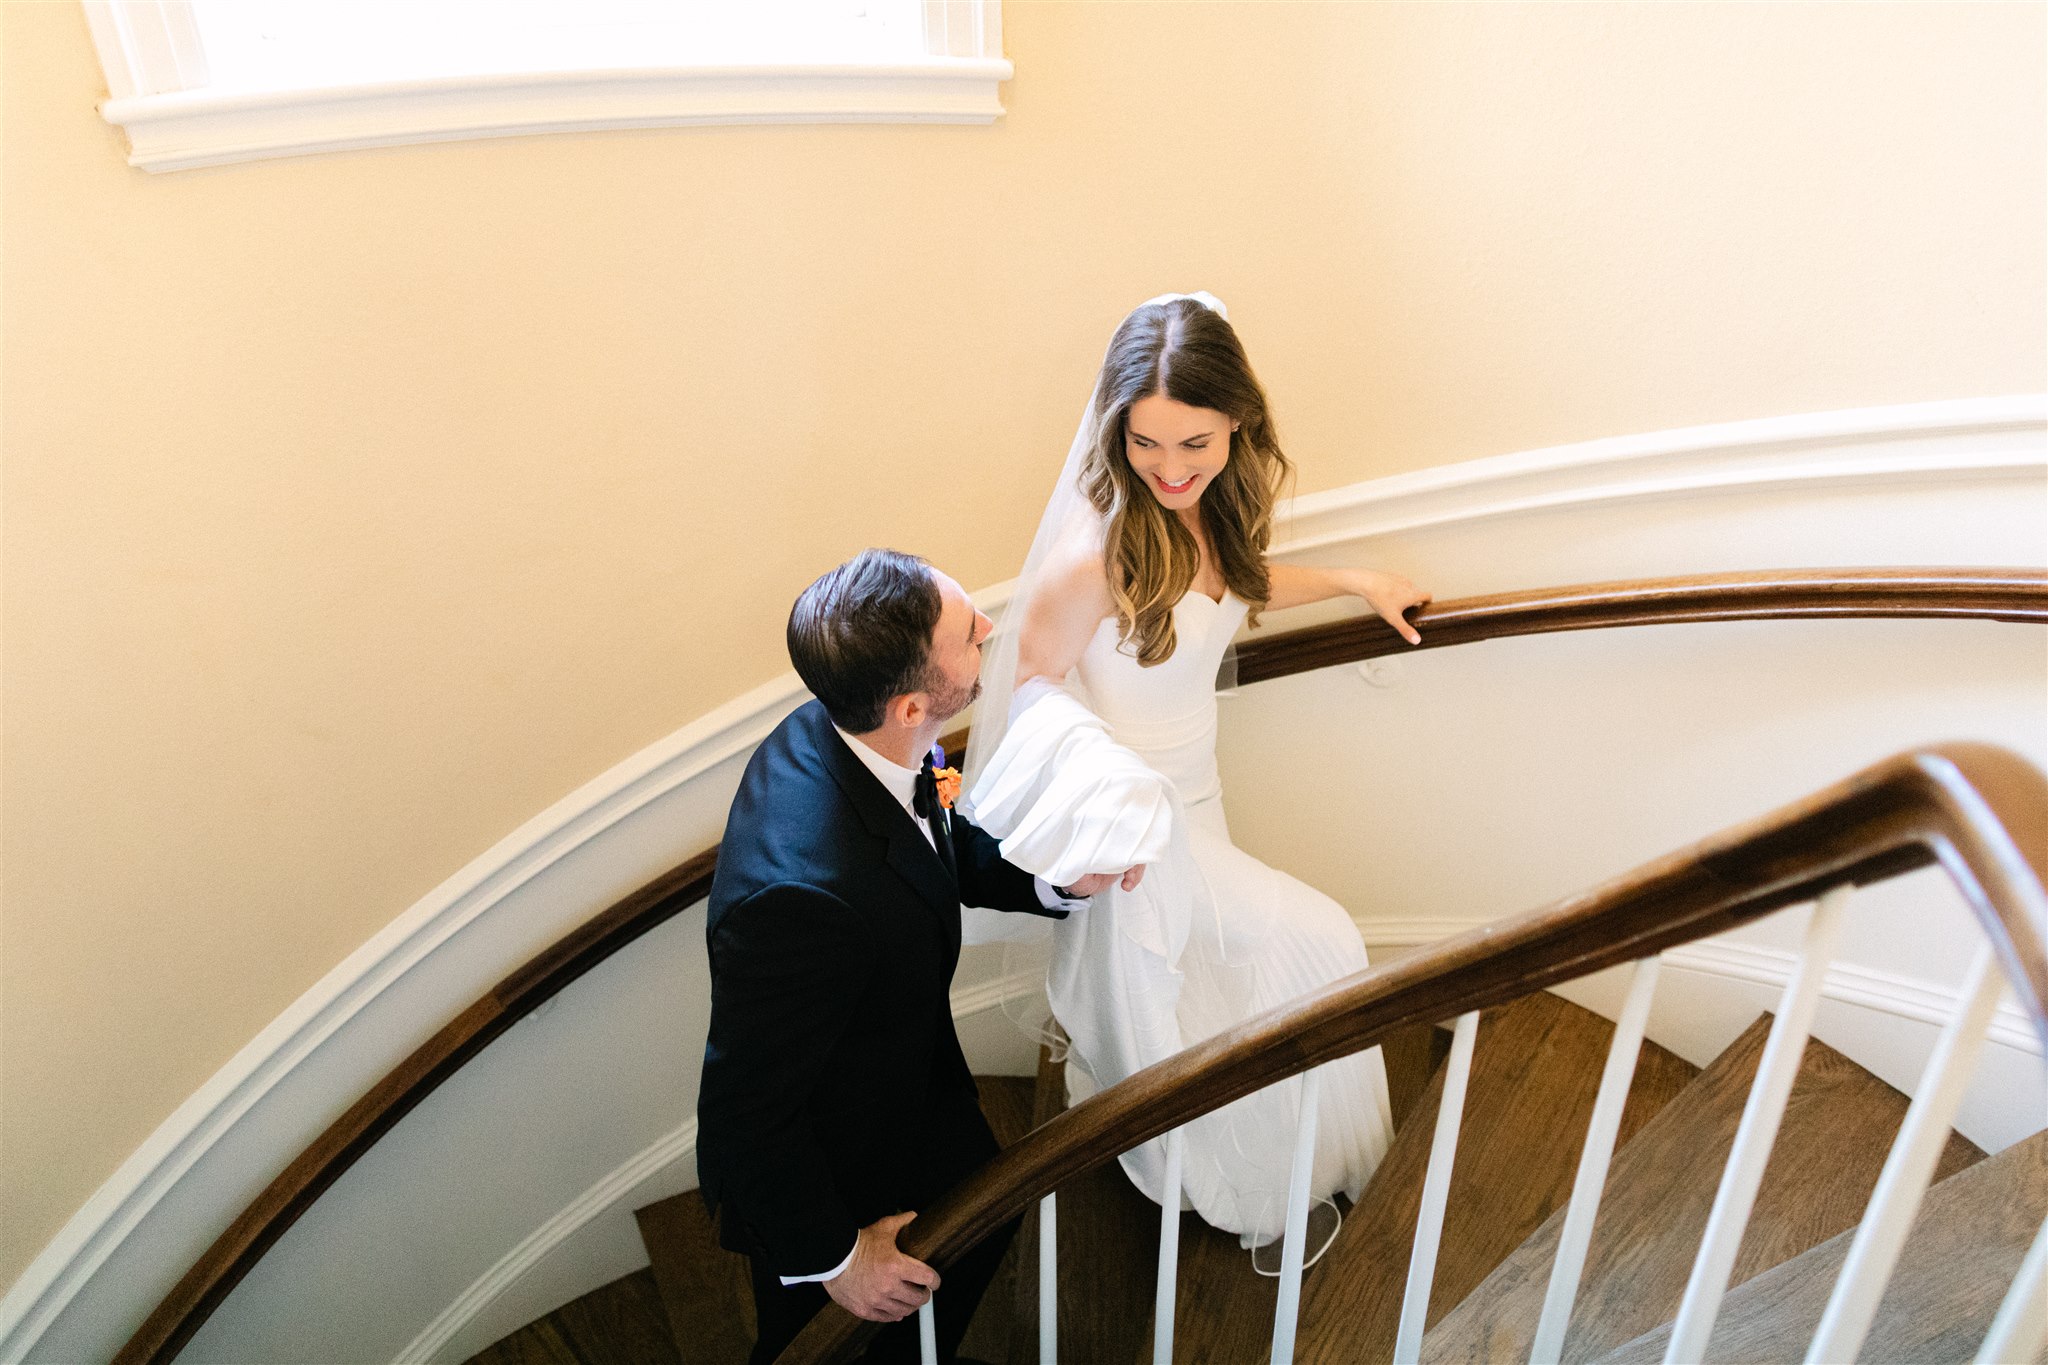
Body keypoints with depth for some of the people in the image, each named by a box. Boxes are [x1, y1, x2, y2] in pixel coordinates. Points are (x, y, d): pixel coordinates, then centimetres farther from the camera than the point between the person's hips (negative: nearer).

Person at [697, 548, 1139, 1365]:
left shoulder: (835, 733, -19)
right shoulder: (804, 896, -45)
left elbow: (947, 852, 1)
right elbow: (744, 1114, -31)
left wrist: (1057, 875, -17)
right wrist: (834, 1258, -16)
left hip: (913, 1084, 8)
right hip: (818, 1174, -7)